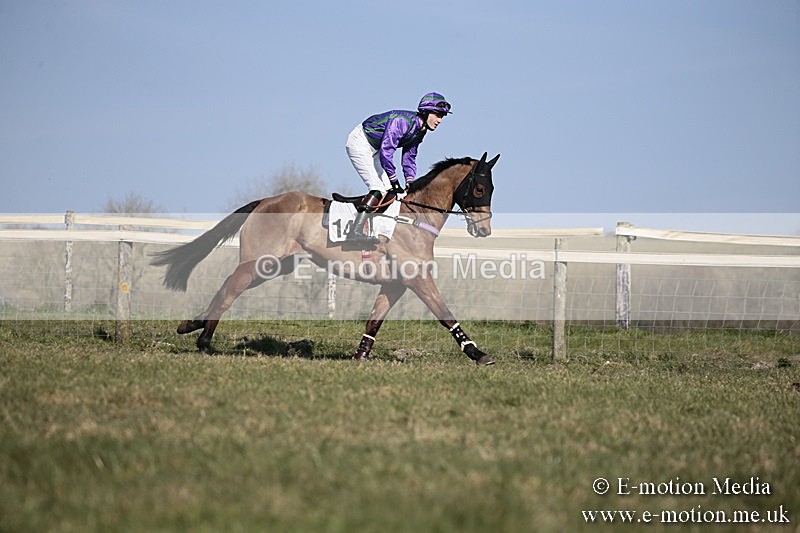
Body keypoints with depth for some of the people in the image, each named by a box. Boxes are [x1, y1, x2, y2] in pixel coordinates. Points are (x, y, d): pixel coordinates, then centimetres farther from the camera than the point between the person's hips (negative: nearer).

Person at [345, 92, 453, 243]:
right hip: (360, 144, -10)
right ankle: (355, 232, -22)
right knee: (379, 189, -19)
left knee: (389, 189, 6)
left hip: (373, 149, 10)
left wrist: (410, 183, -1)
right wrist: (395, 183, -29)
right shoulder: (401, 121, -30)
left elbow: (409, 157, 10)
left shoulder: (420, 130, -1)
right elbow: (386, 152, -34)